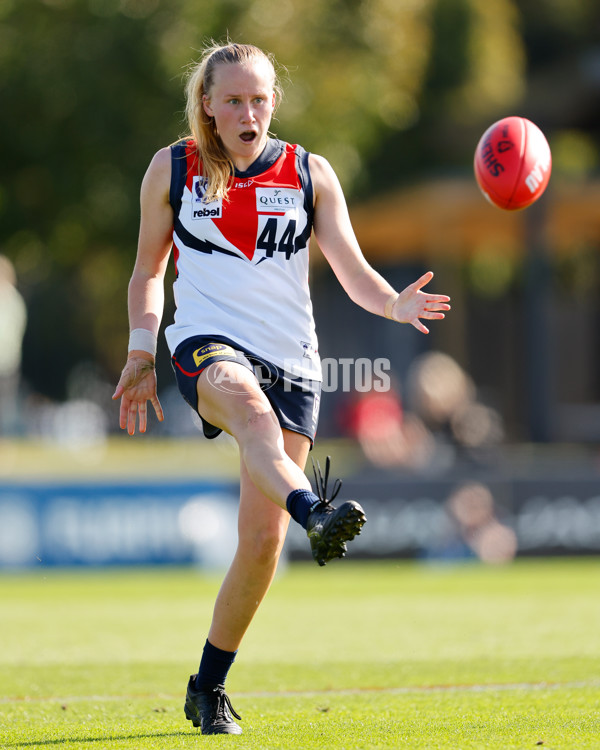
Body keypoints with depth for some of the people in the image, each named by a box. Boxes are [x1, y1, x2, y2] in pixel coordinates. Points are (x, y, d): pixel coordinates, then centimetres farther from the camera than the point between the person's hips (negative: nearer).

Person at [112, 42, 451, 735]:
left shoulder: (310, 174, 9)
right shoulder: (172, 169, 9)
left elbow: (352, 270, 2)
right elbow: (148, 269, 17)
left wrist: (395, 304, -19)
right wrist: (141, 352, 6)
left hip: (291, 363, 2)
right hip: (206, 345, -2)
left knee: (262, 540, -4)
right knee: (246, 399, -40)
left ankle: (207, 689, 12)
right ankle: (316, 515, -67)